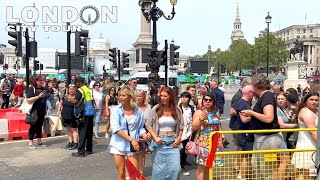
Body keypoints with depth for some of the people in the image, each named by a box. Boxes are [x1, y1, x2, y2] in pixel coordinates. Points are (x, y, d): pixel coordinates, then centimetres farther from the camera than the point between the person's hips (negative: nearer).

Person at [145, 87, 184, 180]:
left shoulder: (177, 109, 0)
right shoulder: (156, 109, -4)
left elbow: (181, 126, 10)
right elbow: (148, 125, 0)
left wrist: (179, 138, -2)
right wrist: (155, 137, -11)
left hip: (173, 141, 1)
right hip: (160, 141, -1)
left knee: (176, 168, -2)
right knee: (159, 168, 6)